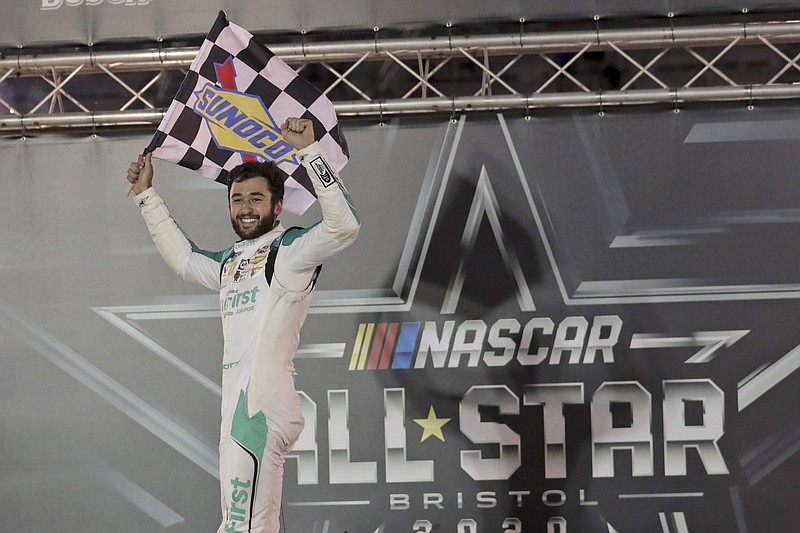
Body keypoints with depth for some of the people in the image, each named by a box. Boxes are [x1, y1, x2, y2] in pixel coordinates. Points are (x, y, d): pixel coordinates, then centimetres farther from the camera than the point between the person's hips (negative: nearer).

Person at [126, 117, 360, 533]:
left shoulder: (289, 250, -1)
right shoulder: (229, 263, 23)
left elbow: (344, 225, -19)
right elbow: (183, 257, 41)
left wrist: (309, 151, -20)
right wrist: (146, 195, 42)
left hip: (263, 404, -9)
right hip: (239, 404, 9)